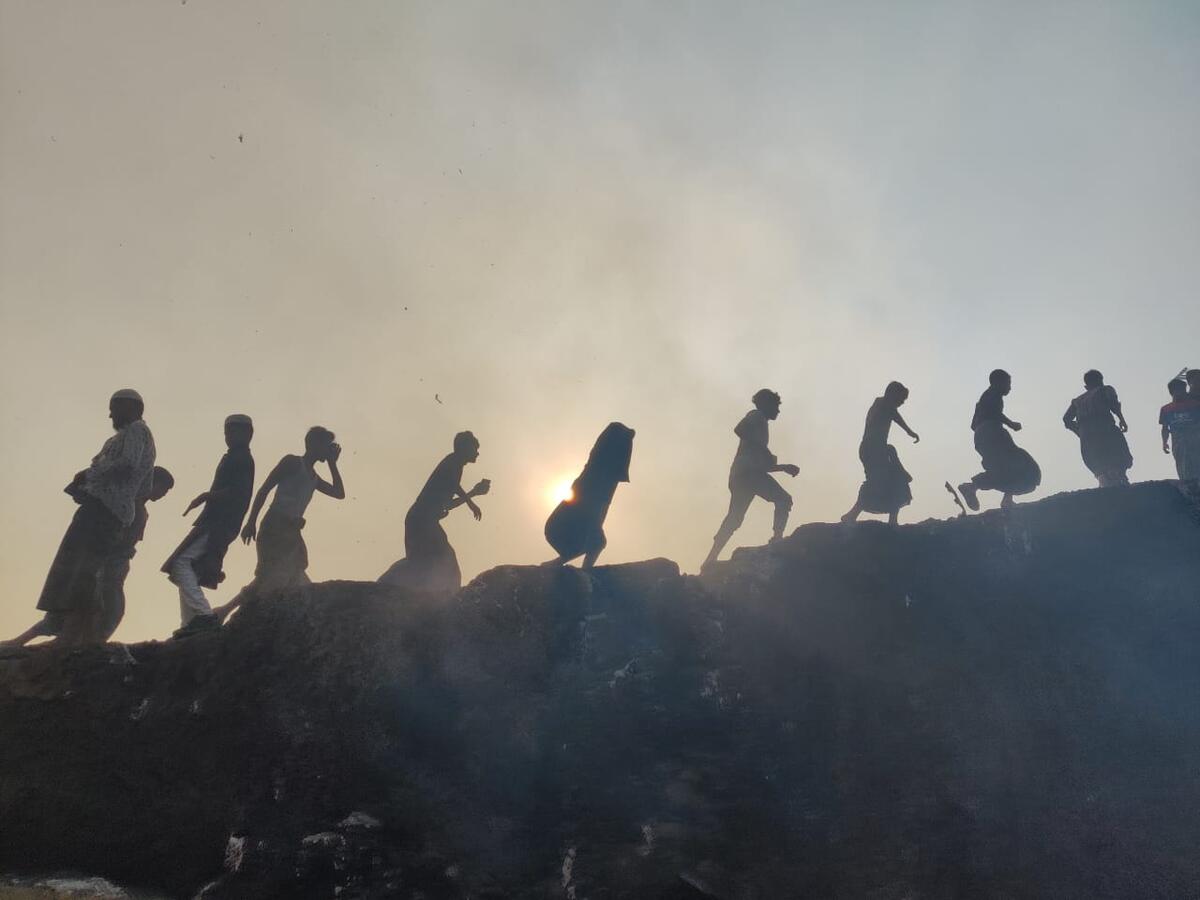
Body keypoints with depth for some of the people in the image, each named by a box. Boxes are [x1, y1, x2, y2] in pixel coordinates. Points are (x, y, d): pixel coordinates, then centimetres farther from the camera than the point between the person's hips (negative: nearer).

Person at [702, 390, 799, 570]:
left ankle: (711, 559, 0)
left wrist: (783, 467, 34)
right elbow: (739, 429, -17)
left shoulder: (758, 422, 33)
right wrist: (763, 450, -17)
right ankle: (777, 538, -24)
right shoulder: (756, 416, 6)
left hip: (739, 474, 9)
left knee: (734, 518, 6)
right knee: (783, 499, -9)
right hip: (747, 471, -9)